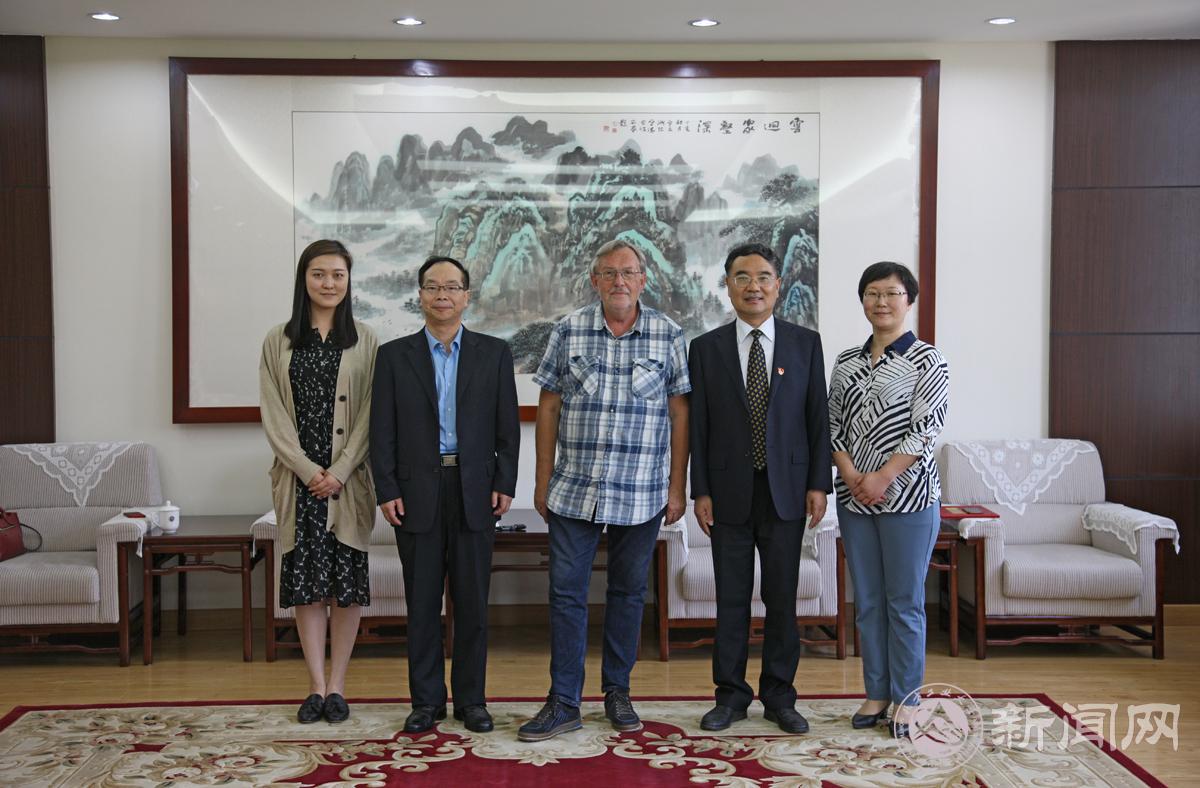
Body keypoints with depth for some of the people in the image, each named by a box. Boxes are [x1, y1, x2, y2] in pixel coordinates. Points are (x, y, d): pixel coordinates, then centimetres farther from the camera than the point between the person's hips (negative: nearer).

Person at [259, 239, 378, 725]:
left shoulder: (363, 341, 4)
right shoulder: (278, 341, 5)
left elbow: (369, 414, -1)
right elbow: (273, 415, 1)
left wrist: (340, 471, -11)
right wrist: (308, 470, -10)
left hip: (348, 479, 0)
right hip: (299, 479, 1)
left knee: (348, 581, 2)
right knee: (305, 581, 4)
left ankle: (336, 685, 14)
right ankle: (316, 686, 13)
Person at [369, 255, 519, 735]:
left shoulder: (493, 353, 7)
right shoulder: (394, 355, 6)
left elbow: (507, 426, 5)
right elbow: (383, 430, 3)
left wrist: (505, 485, -2)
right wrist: (386, 491, -4)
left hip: (476, 492, 0)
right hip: (417, 493, 0)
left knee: (472, 601, 5)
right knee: (422, 602, 6)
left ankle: (471, 699, 16)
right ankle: (426, 700, 16)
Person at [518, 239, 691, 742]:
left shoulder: (667, 334, 0)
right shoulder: (568, 331, 2)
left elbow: (680, 413, 2)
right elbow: (549, 407, 6)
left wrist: (677, 487, 0)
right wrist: (543, 481, 4)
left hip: (641, 493, 0)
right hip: (573, 491, 1)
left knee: (628, 592, 11)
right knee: (565, 592, 1)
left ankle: (617, 692, 25)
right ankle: (563, 703, 10)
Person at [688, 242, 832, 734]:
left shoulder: (805, 343, 4)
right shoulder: (706, 348, 3)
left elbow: (818, 418, 3)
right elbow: (698, 426, 3)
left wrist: (818, 483, -3)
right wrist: (701, 491, -2)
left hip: (786, 491, 0)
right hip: (729, 492, 0)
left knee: (782, 598, 7)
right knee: (731, 599, 7)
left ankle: (779, 695, 19)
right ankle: (731, 694, 19)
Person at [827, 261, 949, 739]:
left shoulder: (927, 361, -4)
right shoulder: (845, 363, 9)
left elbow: (925, 430, -12)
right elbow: (833, 427, 7)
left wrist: (882, 477, -17)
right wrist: (851, 476, -8)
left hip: (907, 498, -4)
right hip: (854, 499, 5)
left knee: (905, 602, 3)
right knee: (867, 602, 11)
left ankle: (906, 698, 16)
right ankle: (876, 693, 22)